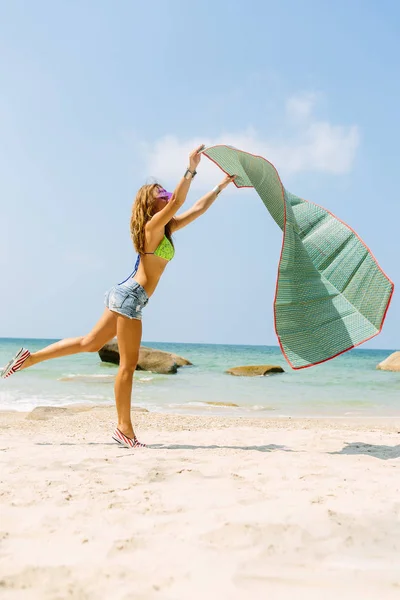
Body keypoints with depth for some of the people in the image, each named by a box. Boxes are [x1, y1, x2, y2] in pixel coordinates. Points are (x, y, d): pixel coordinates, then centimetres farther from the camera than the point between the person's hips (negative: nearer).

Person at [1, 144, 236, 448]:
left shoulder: (166, 228, 14)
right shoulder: (153, 225, -10)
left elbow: (198, 208, 22)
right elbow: (177, 203, -26)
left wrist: (220, 187, 25)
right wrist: (191, 170, -26)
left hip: (127, 294, 9)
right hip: (131, 296, -9)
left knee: (90, 343, 16)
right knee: (129, 364, -4)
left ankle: (30, 358, 21)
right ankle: (124, 428, 3)